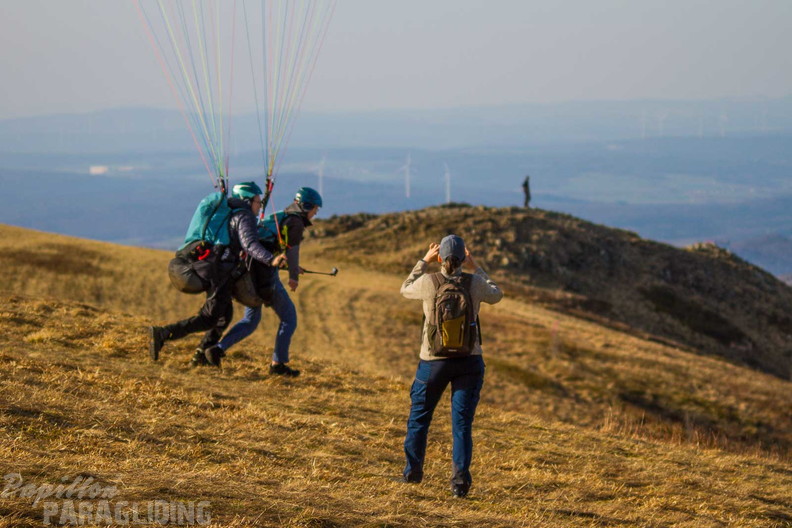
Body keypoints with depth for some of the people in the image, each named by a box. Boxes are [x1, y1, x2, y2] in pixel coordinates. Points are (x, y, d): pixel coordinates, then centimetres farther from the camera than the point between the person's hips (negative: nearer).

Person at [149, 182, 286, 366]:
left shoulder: (230, 214, 22)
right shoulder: (245, 216, -7)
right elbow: (250, 243, -24)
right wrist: (270, 259, -37)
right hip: (218, 270, -10)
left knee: (225, 314, 20)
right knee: (209, 318, -9)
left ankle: (202, 355, 21)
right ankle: (162, 334, -19)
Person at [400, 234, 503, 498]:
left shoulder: (428, 282, -11)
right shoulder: (474, 283, -8)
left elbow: (406, 289, 12)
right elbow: (496, 295, 15)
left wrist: (424, 261, 18)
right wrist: (475, 267, 18)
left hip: (433, 361, 0)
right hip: (469, 362, 1)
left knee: (419, 416, 19)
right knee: (462, 422, 3)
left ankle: (412, 471, 29)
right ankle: (460, 479, -6)